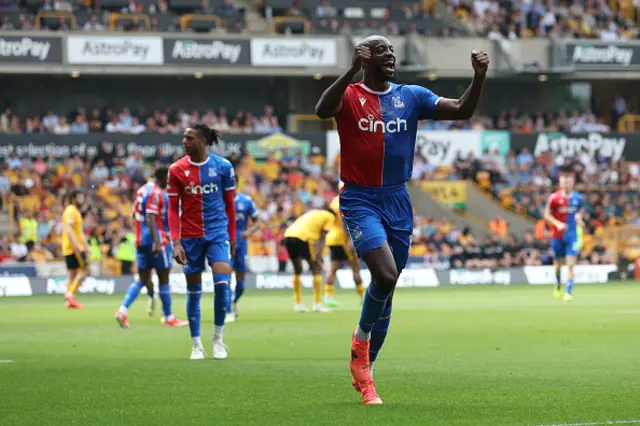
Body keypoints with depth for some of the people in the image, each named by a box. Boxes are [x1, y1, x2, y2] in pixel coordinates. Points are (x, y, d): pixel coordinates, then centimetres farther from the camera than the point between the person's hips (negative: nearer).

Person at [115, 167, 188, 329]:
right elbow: (150, 218, -21)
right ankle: (168, 318, 8)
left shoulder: (142, 190, 15)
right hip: (157, 240, -9)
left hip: (141, 241, 9)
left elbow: (135, 215, 22)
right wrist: (157, 242, -26)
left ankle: (123, 311, -8)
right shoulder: (156, 193, -13)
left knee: (142, 279, 8)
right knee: (164, 277, 1)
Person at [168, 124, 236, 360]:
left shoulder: (223, 167, -1)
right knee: (193, 290, 4)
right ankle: (196, 345, 14)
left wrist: (232, 238, 6)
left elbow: (229, 204, 6)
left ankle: (218, 338, 2)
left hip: (218, 234, -1)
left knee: (222, 283, -16)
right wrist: (176, 242, -9)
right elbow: (173, 208, 0)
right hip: (190, 237, 1)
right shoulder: (177, 170, -1)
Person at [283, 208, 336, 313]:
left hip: (288, 236, 7)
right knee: (317, 269, 7)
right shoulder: (330, 216, 15)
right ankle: (317, 304, 3)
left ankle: (297, 304, 21)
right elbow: (322, 238, 3)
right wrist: (319, 254, -3)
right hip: (303, 237, -7)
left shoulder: (313, 213, 34)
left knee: (297, 270, 21)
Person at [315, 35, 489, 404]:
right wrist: (353, 70, -39)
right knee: (385, 275, -24)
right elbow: (323, 110, -29)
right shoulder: (349, 96, -6)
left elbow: (462, 111, 0)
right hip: (360, 200, -5)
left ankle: (363, 371, 24)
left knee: (387, 288, 9)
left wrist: (479, 77, -17)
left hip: (398, 201, 5)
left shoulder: (411, 97, 7)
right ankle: (361, 340, 4)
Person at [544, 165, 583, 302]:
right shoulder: (554, 198, -7)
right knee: (558, 264, 13)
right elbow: (547, 215, -4)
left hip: (573, 235, 1)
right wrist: (558, 224, -18)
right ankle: (558, 285, 40)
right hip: (557, 235, -1)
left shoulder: (577, 197, 1)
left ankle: (569, 291, -10)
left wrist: (579, 218, -3)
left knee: (571, 265, -12)